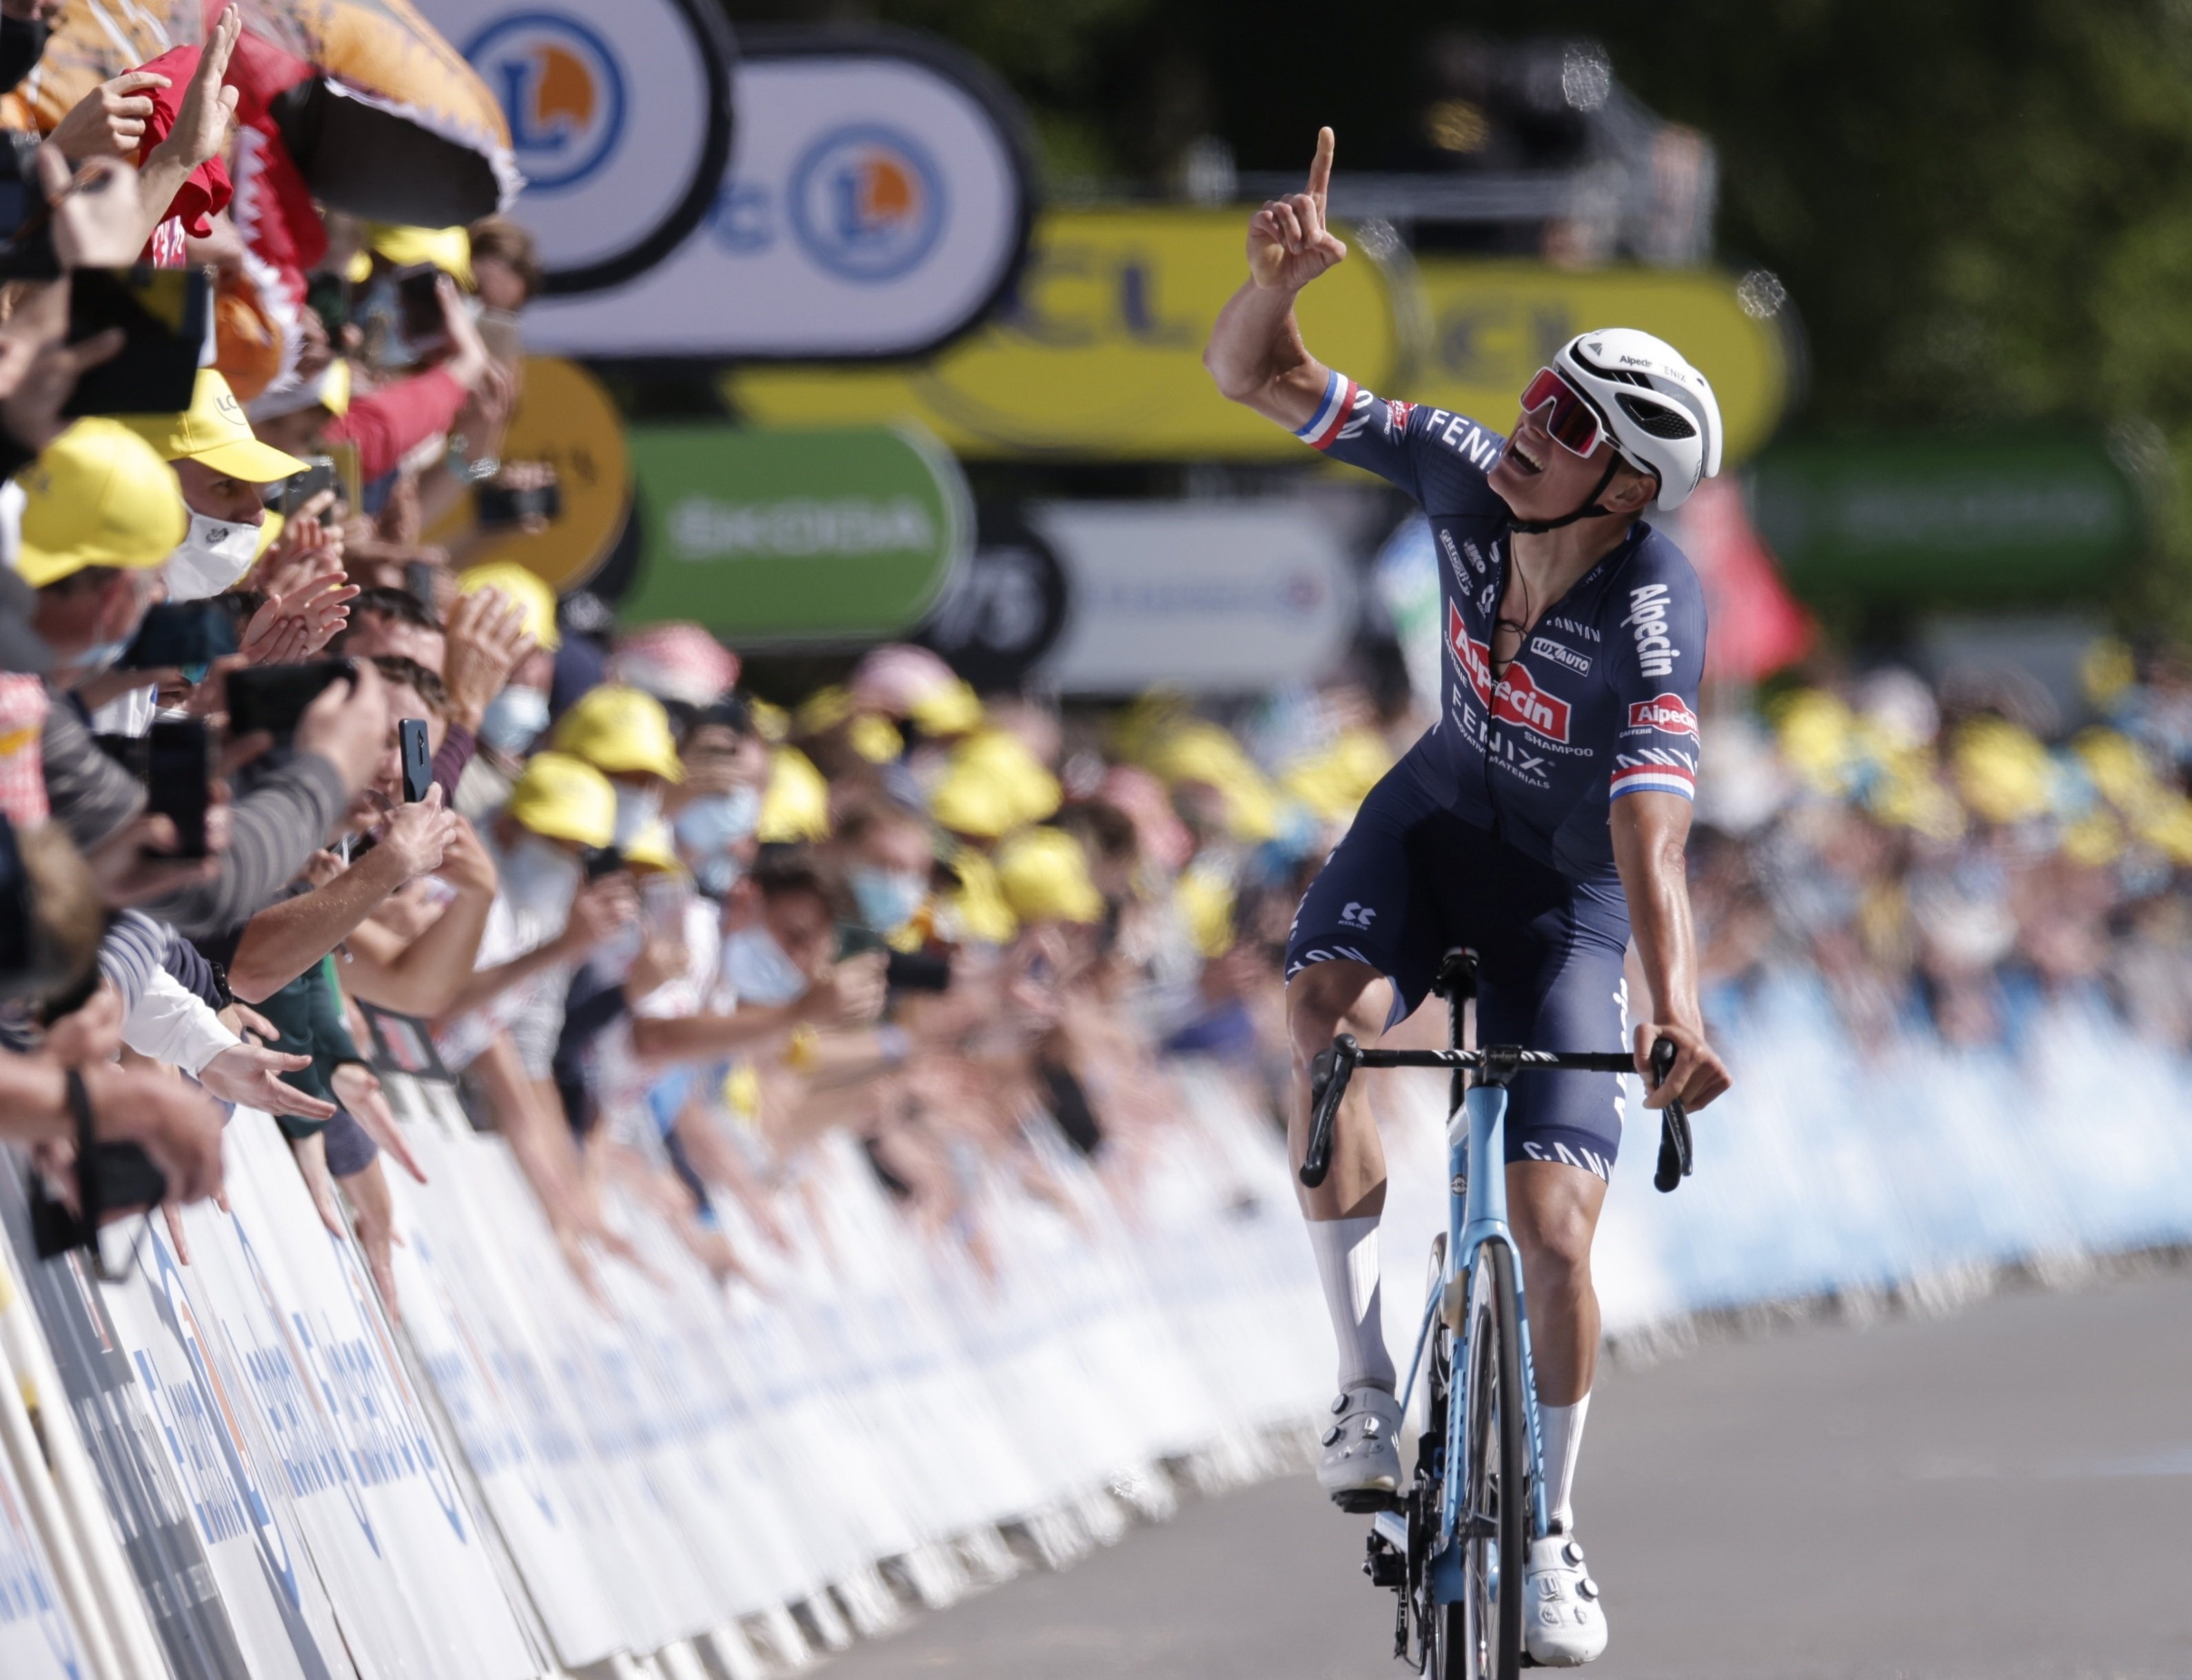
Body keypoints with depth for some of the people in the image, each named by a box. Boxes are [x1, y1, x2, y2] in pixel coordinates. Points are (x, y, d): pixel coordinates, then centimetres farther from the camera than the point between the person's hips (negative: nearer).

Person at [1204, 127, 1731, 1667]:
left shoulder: (1651, 624, -33)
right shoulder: (1464, 472, -21)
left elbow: (1654, 849, -44)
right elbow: (1253, 377, -16)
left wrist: (1678, 1017, -61)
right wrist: (1283, 277, -38)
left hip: (1569, 889, -3)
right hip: (1442, 811, 3)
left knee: (1554, 1227, -11)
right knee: (1328, 1009, -31)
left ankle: (1551, 1531, 14)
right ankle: (1366, 1382, -18)